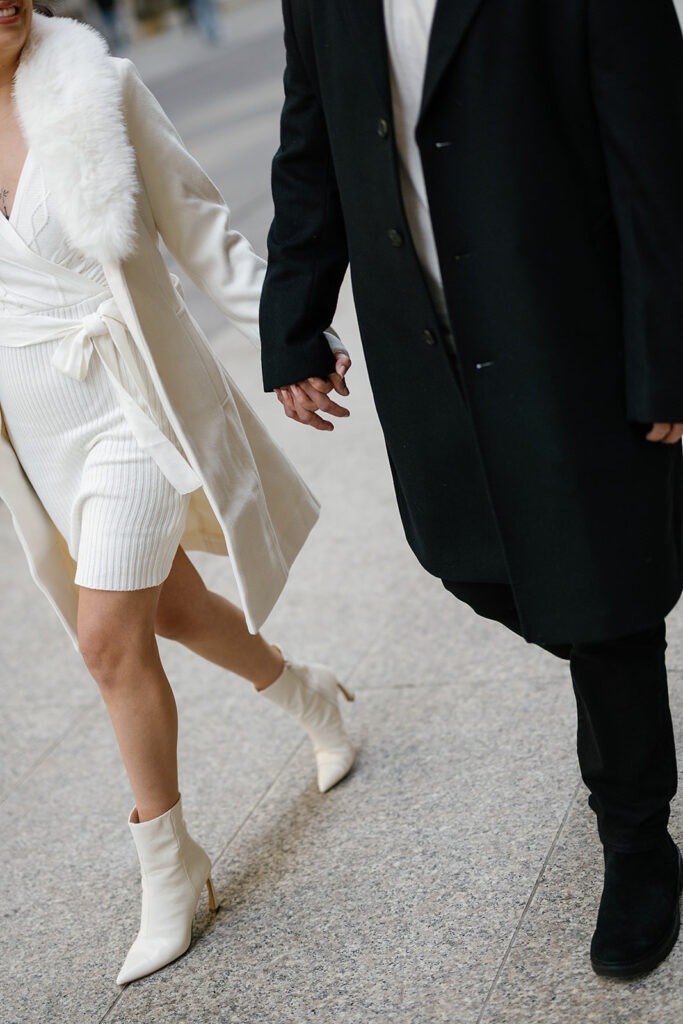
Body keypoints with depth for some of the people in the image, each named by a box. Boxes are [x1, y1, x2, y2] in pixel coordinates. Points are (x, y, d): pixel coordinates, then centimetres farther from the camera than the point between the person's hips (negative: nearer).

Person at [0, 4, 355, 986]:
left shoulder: (93, 87, -13)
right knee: (172, 609, 18)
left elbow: (200, 229, -5)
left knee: (109, 636, -8)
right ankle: (304, 692, 48)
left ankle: (169, 868, 11)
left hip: (129, 408, -4)